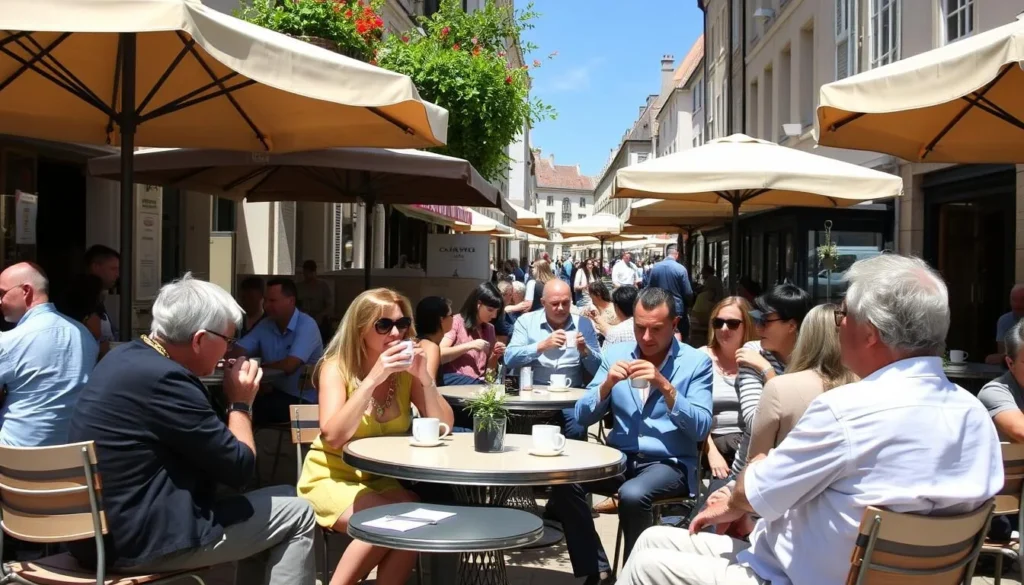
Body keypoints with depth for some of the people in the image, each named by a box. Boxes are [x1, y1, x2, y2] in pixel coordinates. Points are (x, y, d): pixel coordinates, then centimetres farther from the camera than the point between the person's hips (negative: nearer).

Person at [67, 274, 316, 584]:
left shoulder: (126, 357, 7)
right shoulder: (163, 379, -24)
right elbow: (240, 468, -16)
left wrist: (231, 400, 5)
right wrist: (241, 403, -4)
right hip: (138, 538, -10)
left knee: (272, 503, 19)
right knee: (297, 514, 2)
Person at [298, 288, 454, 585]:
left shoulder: (406, 370, 0)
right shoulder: (337, 367, -11)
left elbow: (443, 427, -7)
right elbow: (333, 436, -24)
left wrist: (424, 377, -20)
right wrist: (373, 378, -29)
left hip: (384, 479, 4)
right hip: (334, 478, -4)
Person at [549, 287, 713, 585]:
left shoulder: (696, 362, -1)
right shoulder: (615, 354, 7)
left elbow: (701, 429, -11)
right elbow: (582, 417, 5)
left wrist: (665, 387, -21)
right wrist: (607, 385, -13)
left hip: (669, 463, -3)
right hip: (619, 457, 4)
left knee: (632, 495, -34)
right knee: (564, 480, -22)